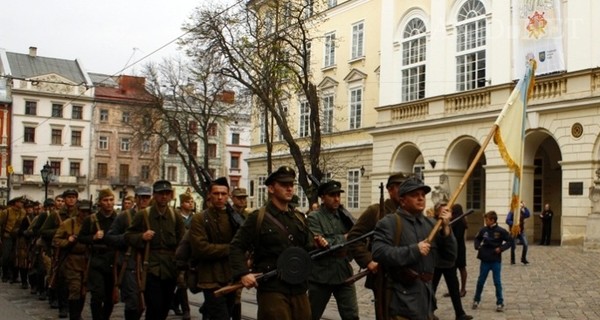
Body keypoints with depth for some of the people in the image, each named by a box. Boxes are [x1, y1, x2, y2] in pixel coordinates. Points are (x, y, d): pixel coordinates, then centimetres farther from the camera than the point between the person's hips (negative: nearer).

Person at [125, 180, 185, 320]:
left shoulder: (175, 217, 9)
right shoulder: (142, 215, 0)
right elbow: (128, 236, 5)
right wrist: (141, 237, -14)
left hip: (170, 270, 3)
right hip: (151, 269, -3)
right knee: (154, 309, -12)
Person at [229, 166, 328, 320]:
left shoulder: (299, 217, 13)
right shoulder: (258, 218, -4)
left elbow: (307, 249, 16)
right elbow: (236, 247, -6)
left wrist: (317, 245, -5)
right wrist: (243, 274, -19)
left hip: (299, 288, 6)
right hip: (271, 289, -6)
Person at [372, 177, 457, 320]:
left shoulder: (431, 224, 10)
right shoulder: (389, 223, -7)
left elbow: (450, 256, 9)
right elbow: (379, 253, -22)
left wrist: (446, 228, -5)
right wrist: (414, 250, -20)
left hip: (426, 294, 6)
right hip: (403, 298, -6)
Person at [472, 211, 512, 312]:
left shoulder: (501, 231, -10)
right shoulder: (483, 230, -1)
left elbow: (509, 241, -4)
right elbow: (477, 239, 15)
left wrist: (501, 248, -14)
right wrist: (477, 246, -3)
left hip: (496, 261, -3)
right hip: (485, 260, 3)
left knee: (497, 282, 4)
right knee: (480, 281, 11)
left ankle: (500, 303, 13)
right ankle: (476, 300, 25)